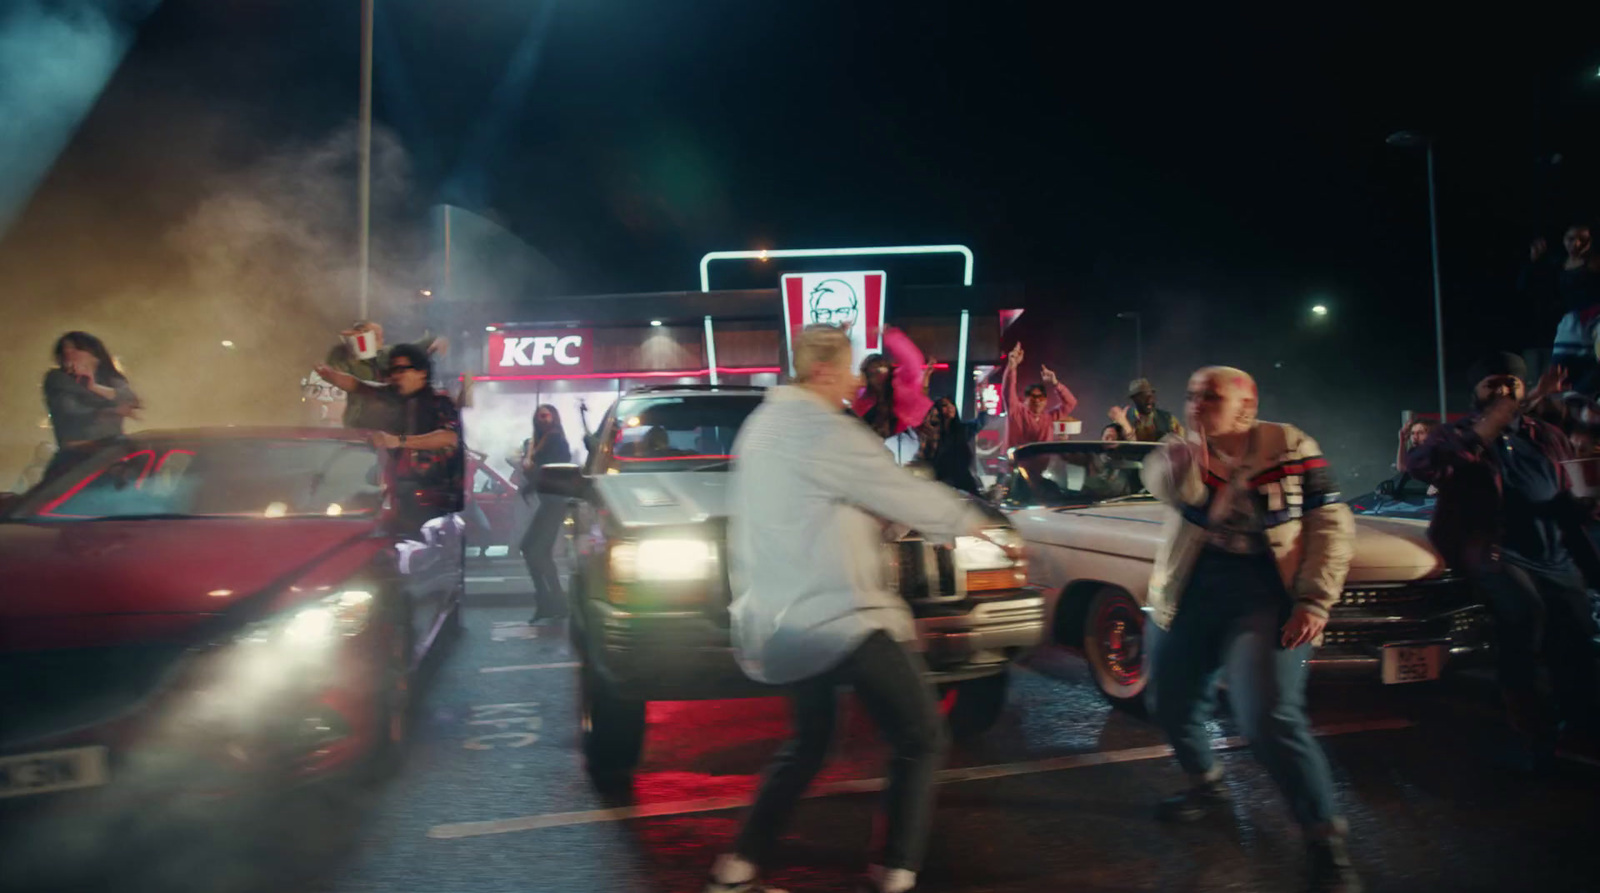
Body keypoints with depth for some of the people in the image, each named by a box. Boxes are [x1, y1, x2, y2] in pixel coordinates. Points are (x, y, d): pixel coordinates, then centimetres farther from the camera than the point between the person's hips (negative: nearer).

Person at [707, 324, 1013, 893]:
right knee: (921, 740, 5)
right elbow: (905, 494, -7)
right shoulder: (822, 430, -15)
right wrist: (967, 519, 9)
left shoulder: (763, 424, 14)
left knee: (807, 742, 24)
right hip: (838, 618, -10)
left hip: (778, 624, 10)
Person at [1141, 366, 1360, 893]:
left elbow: (1332, 525, -5)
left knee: (1269, 719, -18)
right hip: (1189, 591, 5)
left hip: (1266, 592, -4)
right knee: (1173, 707, 14)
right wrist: (1188, 465, -44)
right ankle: (1207, 788, 42)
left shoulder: (1290, 448, -5)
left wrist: (1315, 602, -14)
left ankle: (1326, 842, -1)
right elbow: (1165, 483, -21)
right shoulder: (1181, 452, 2)